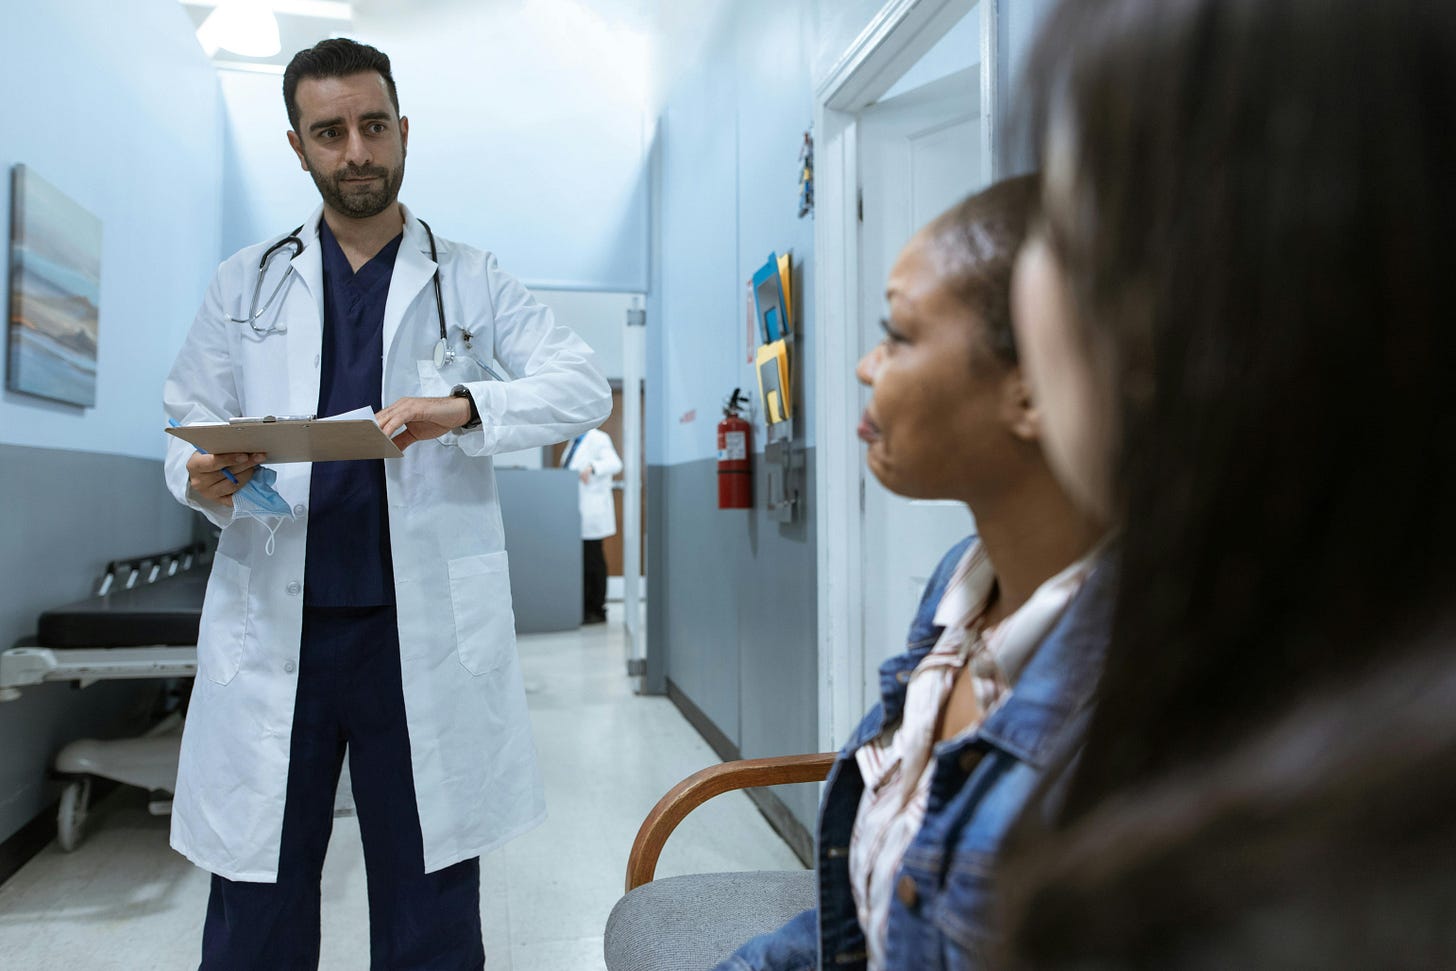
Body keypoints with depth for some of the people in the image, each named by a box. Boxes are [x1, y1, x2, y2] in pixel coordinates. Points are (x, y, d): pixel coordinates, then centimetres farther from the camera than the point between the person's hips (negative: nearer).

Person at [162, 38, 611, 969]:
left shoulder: (471, 280, 7)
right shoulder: (245, 284, 12)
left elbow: (585, 385, -3)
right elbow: (190, 420, 13)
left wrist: (464, 408, -21)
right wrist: (201, 477, -10)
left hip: (424, 635, -1)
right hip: (273, 629, 2)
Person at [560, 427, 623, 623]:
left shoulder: (598, 439, -9)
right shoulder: (574, 442, 17)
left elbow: (614, 463, -23)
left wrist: (592, 467, -38)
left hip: (591, 513, -8)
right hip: (575, 512, 8)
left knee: (593, 562, -2)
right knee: (581, 562, 9)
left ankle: (598, 611, 6)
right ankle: (585, 609, 16)